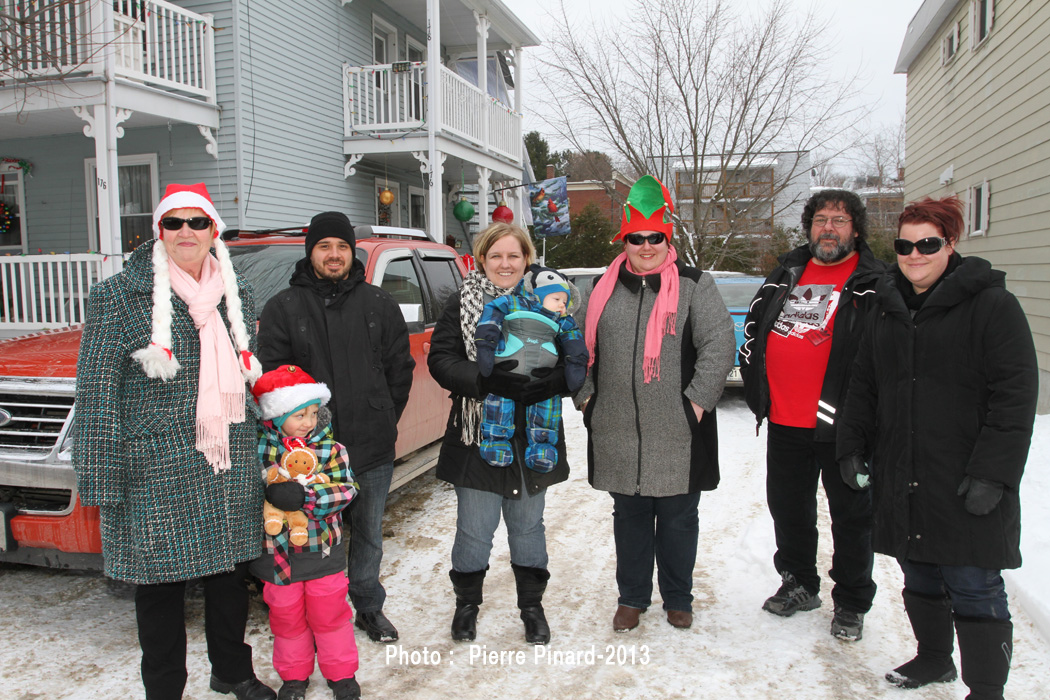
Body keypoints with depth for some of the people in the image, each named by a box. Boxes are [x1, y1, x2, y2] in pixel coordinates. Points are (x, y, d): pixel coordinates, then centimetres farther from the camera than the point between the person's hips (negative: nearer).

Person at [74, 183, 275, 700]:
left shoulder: (237, 295, 9)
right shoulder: (121, 296, -6)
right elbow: (96, 392, -8)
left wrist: (260, 454, 16)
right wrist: (100, 483, -12)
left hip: (231, 472, 5)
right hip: (157, 477, -4)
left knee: (230, 574, 16)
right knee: (161, 586, 6)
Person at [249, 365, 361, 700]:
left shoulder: (330, 448, -7)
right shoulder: (259, 447, -8)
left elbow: (345, 489, -15)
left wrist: (304, 496, -27)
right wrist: (270, 495, -25)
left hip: (322, 549, 0)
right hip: (277, 552, 0)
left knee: (329, 614, 12)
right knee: (286, 617, 16)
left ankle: (341, 672, 32)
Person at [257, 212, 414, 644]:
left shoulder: (379, 304, 7)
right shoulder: (283, 308, 1)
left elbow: (400, 368, 10)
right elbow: (271, 377, -1)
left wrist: (383, 421, 5)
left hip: (372, 448, 2)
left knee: (369, 535, 16)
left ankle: (369, 607, 35)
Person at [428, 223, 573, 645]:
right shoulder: (463, 304, 0)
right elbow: (441, 360, -8)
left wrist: (548, 383, -21)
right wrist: (486, 379, -24)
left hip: (533, 437, 2)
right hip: (477, 436, -1)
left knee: (528, 526, 15)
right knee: (474, 529, 7)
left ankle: (532, 606, 34)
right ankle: (467, 603, 31)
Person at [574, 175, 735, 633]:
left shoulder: (695, 286, -1)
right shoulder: (605, 289, 10)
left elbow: (719, 345, -7)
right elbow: (583, 348, 17)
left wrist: (697, 401, -12)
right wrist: (586, 396, 7)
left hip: (678, 435, -3)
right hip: (617, 432, 3)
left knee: (678, 518, 11)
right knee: (629, 516, 14)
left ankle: (678, 599, 31)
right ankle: (632, 597, 31)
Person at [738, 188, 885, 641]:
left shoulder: (874, 283, -3)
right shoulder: (787, 273, 12)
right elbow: (754, 327, 19)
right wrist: (757, 388, 12)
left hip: (840, 427, -5)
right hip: (783, 422, 5)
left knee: (851, 517, 7)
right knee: (787, 509, 17)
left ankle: (851, 604, 25)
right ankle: (799, 585, 36)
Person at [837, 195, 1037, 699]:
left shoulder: (991, 305, -7)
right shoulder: (887, 309, 12)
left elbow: (1014, 397, -12)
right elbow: (863, 386, 18)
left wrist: (992, 473, -17)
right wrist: (852, 446, 11)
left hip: (965, 487, -6)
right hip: (901, 482, 6)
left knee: (974, 591, 1)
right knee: (920, 580, 19)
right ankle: (933, 659, 39)